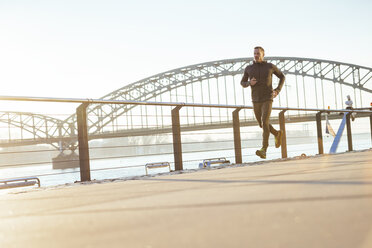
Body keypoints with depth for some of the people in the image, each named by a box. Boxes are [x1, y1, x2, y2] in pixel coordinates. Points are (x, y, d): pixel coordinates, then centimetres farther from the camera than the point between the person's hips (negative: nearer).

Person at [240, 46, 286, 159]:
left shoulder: (270, 66, -1)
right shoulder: (249, 68, 3)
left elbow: (282, 77, 14)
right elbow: (242, 83, 15)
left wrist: (277, 90, -1)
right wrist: (249, 83, -10)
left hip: (267, 100, -4)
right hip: (256, 100, 4)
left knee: (264, 123, -19)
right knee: (262, 124, 15)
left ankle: (263, 150, -21)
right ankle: (277, 134, 45)